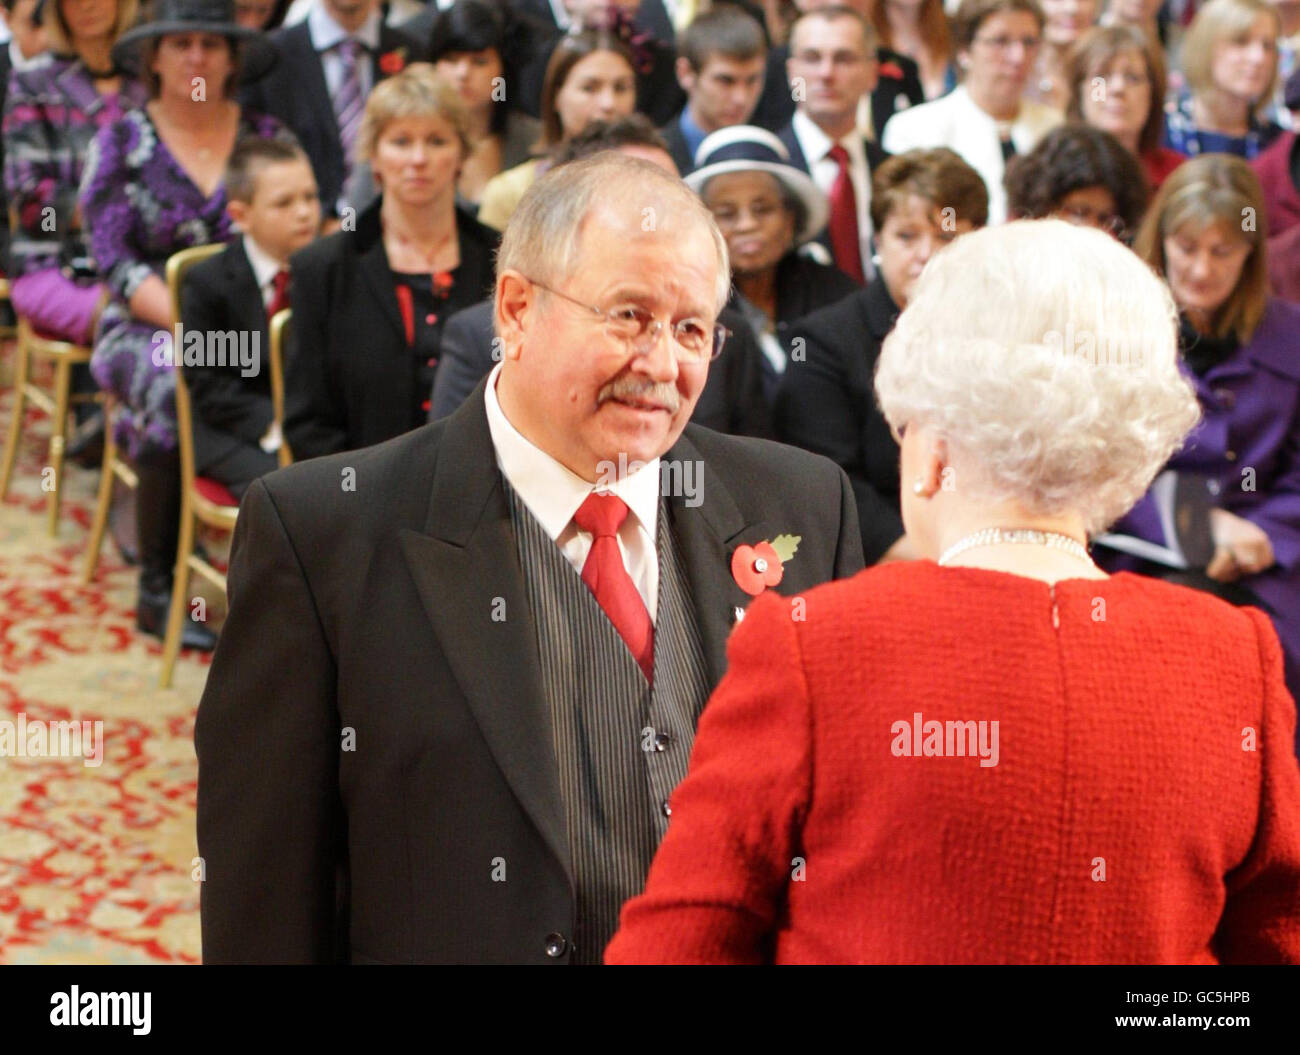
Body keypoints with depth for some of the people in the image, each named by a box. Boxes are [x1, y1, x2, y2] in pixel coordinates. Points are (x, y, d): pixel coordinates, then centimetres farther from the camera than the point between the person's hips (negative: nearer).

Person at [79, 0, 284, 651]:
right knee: (174, 396, -37)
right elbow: (115, 262, -3)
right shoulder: (122, 144, 5)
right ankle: (156, 591, -22)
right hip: (148, 327, -2)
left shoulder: (266, 136, 11)